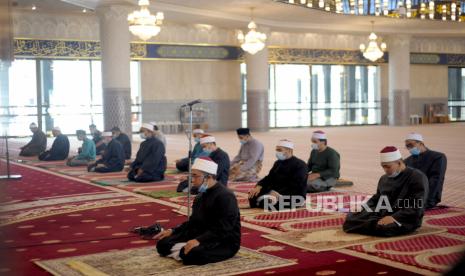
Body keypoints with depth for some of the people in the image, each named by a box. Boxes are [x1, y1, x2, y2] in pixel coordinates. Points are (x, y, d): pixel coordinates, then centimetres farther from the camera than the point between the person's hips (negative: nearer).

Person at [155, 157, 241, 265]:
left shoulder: (225, 196, -18)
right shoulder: (201, 196, 13)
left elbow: (222, 230, -26)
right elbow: (193, 222, 21)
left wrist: (199, 240, -35)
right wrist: (173, 231, 8)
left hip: (225, 242, -9)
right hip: (202, 236, 9)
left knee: (192, 254, -38)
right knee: (163, 244, -3)